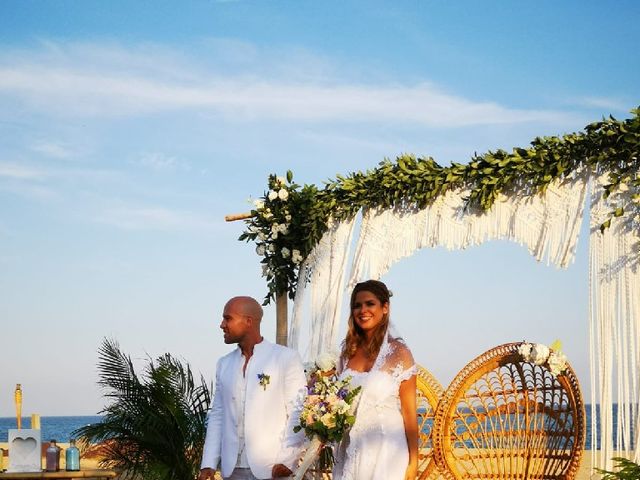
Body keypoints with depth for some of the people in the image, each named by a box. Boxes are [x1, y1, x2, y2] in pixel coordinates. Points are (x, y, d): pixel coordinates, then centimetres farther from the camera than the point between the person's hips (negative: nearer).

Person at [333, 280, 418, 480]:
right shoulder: (348, 351, 6)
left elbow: (409, 411, -7)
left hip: (385, 453, -4)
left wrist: (412, 462, -9)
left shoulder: (398, 352, -7)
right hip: (349, 453, 4)